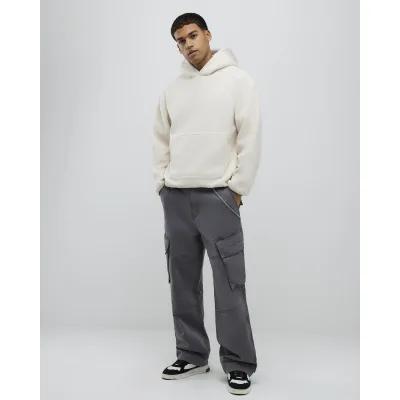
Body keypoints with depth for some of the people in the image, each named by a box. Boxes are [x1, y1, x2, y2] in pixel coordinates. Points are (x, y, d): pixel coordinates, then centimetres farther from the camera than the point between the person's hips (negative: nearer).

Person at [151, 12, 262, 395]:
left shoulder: (238, 80, 0)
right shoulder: (171, 89, 13)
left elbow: (250, 137, -5)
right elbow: (160, 140, 17)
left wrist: (238, 187, -9)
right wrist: (161, 183, 7)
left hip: (218, 195, -5)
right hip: (176, 197, 5)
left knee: (229, 283, -4)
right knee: (183, 281, 10)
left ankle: (238, 364, 10)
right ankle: (191, 355, 23)